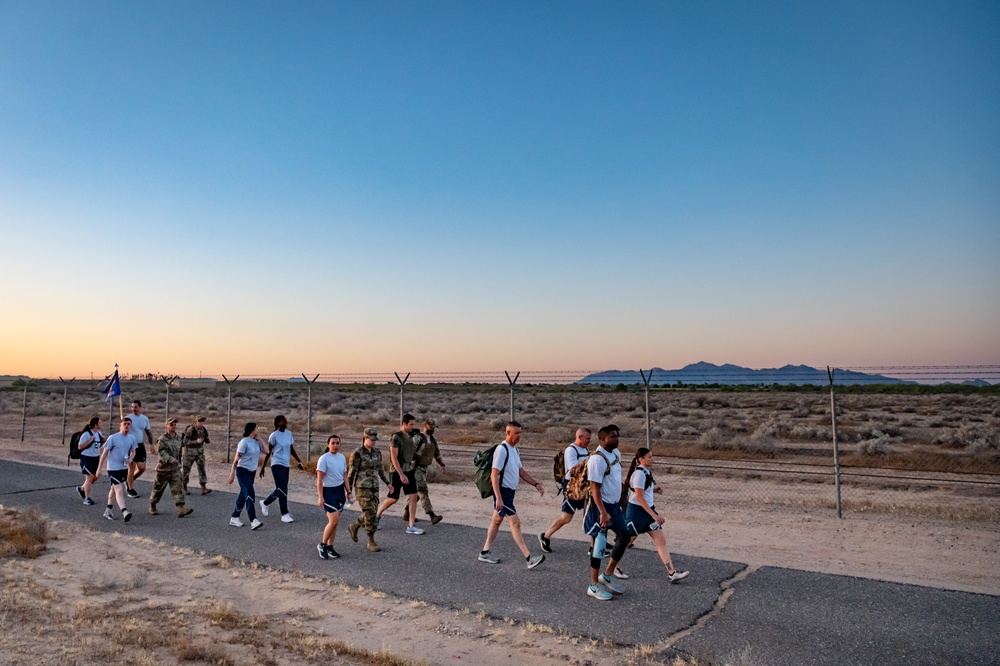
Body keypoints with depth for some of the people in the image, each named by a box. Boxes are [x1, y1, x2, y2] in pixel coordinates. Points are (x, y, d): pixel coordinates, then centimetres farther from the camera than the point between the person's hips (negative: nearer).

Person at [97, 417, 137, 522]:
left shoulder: (132, 438, 1)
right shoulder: (113, 438, -14)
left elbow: (133, 451, 15)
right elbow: (105, 453, -7)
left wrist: (130, 459, -7)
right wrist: (99, 469, -5)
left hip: (124, 468, 6)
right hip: (113, 468, -6)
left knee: (114, 489, 20)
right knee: (119, 491, -15)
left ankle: (108, 510, 34)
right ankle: (124, 512, -24)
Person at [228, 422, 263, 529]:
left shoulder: (256, 442, 7)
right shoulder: (244, 442, -14)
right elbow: (237, 458, -15)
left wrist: (259, 439, 1)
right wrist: (232, 473, -16)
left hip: (252, 472, 8)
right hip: (243, 471, -8)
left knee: (243, 495, 13)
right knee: (249, 495, -15)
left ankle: (234, 518, 24)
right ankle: (253, 521, -20)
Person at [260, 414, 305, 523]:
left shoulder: (289, 433, 9)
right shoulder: (274, 435, -9)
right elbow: (268, 452, -5)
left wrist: (299, 461, 12)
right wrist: (263, 467, -4)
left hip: (286, 465, 7)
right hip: (277, 464, -7)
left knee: (280, 489, 14)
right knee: (283, 489, -11)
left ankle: (265, 503, 38)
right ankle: (285, 514, -6)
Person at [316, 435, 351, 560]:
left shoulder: (342, 457, 7)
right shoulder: (324, 459, -12)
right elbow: (319, 479, -13)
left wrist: (348, 491, 12)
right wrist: (321, 497, -17)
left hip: (340, 490, 6)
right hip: (328, 491, -6)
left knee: (334, 522, 9)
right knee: (334, 521, -12)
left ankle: (329, 547, 19)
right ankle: (322, 545, 7)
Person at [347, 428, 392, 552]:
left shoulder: (377, 452, 7)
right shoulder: (357, 453, -13)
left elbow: (380, 469, 15)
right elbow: (352, 472, -10)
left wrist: (388, 483, 6)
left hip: (373, 487, 7)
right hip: (362, 487, -7)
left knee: (371, 514, 11)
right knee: (370, 514, -8)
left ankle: (354, 527, 38)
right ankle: (371, 542, 4)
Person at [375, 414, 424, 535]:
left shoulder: (411, 436, 8)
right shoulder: (396, 437, -15)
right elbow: (393, 457, -19)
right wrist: (401, 474, -22)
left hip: (409, 470, 7)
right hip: (398, 471, -7)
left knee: (413, 496, -2)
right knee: (393, 498, 2)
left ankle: (411, 526, 2)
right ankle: (377, 515, 28)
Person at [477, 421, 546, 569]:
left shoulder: (514, 450, 11)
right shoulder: (502, 449, -18)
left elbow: (521, 471, 18)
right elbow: (494, 475, -21)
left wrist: (536, 484, 7)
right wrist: (498, 498, -25)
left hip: (510, 491, 9)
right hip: (503, 491, -9)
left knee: (497, 520, 15)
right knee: (515, 522, -8)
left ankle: (485, 552, 26)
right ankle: (529, 558, -6)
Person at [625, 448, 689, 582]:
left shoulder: (647, 471, 7)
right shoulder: (639, 473, -21)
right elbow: (639, 498, -24)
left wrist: (655, 490, 2)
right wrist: (654, 515, -24)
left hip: (648, 509, 9)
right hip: (637, 511, -9)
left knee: (661, 541, 3)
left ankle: (672, 573, 3)